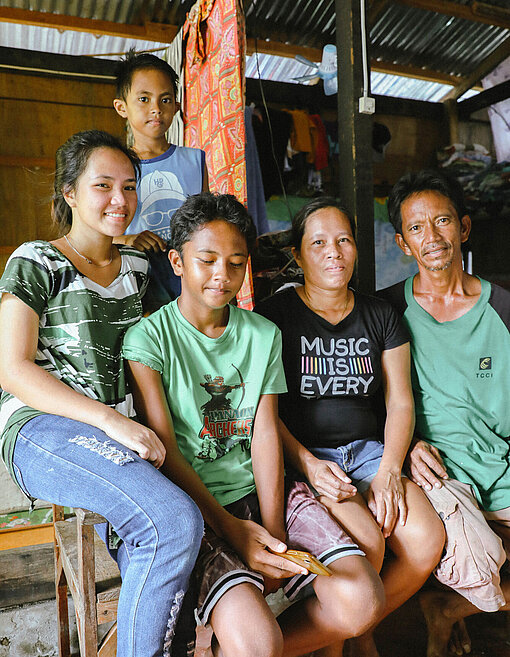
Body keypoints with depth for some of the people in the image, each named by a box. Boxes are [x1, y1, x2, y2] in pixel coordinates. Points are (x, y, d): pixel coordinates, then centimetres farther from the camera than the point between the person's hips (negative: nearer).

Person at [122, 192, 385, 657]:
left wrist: (273, 531, -10)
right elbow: (163, 447, -10)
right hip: (194, 504, -4)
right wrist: (230, 528, -17)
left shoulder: (264, 335, 9)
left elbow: (266, 433, 1)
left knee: (362, 602, -14)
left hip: (264, 490, 5)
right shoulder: (148, 338, -4)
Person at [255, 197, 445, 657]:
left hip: (368, 449, 5)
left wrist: (389, 471, -8)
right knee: (366, 542, -26)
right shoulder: (275, 316, -1)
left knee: (427, 541, -17)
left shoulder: (380, 315, 12)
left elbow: (400, 401, 7)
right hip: (302, 455, -4)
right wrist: (308, 463, -18)